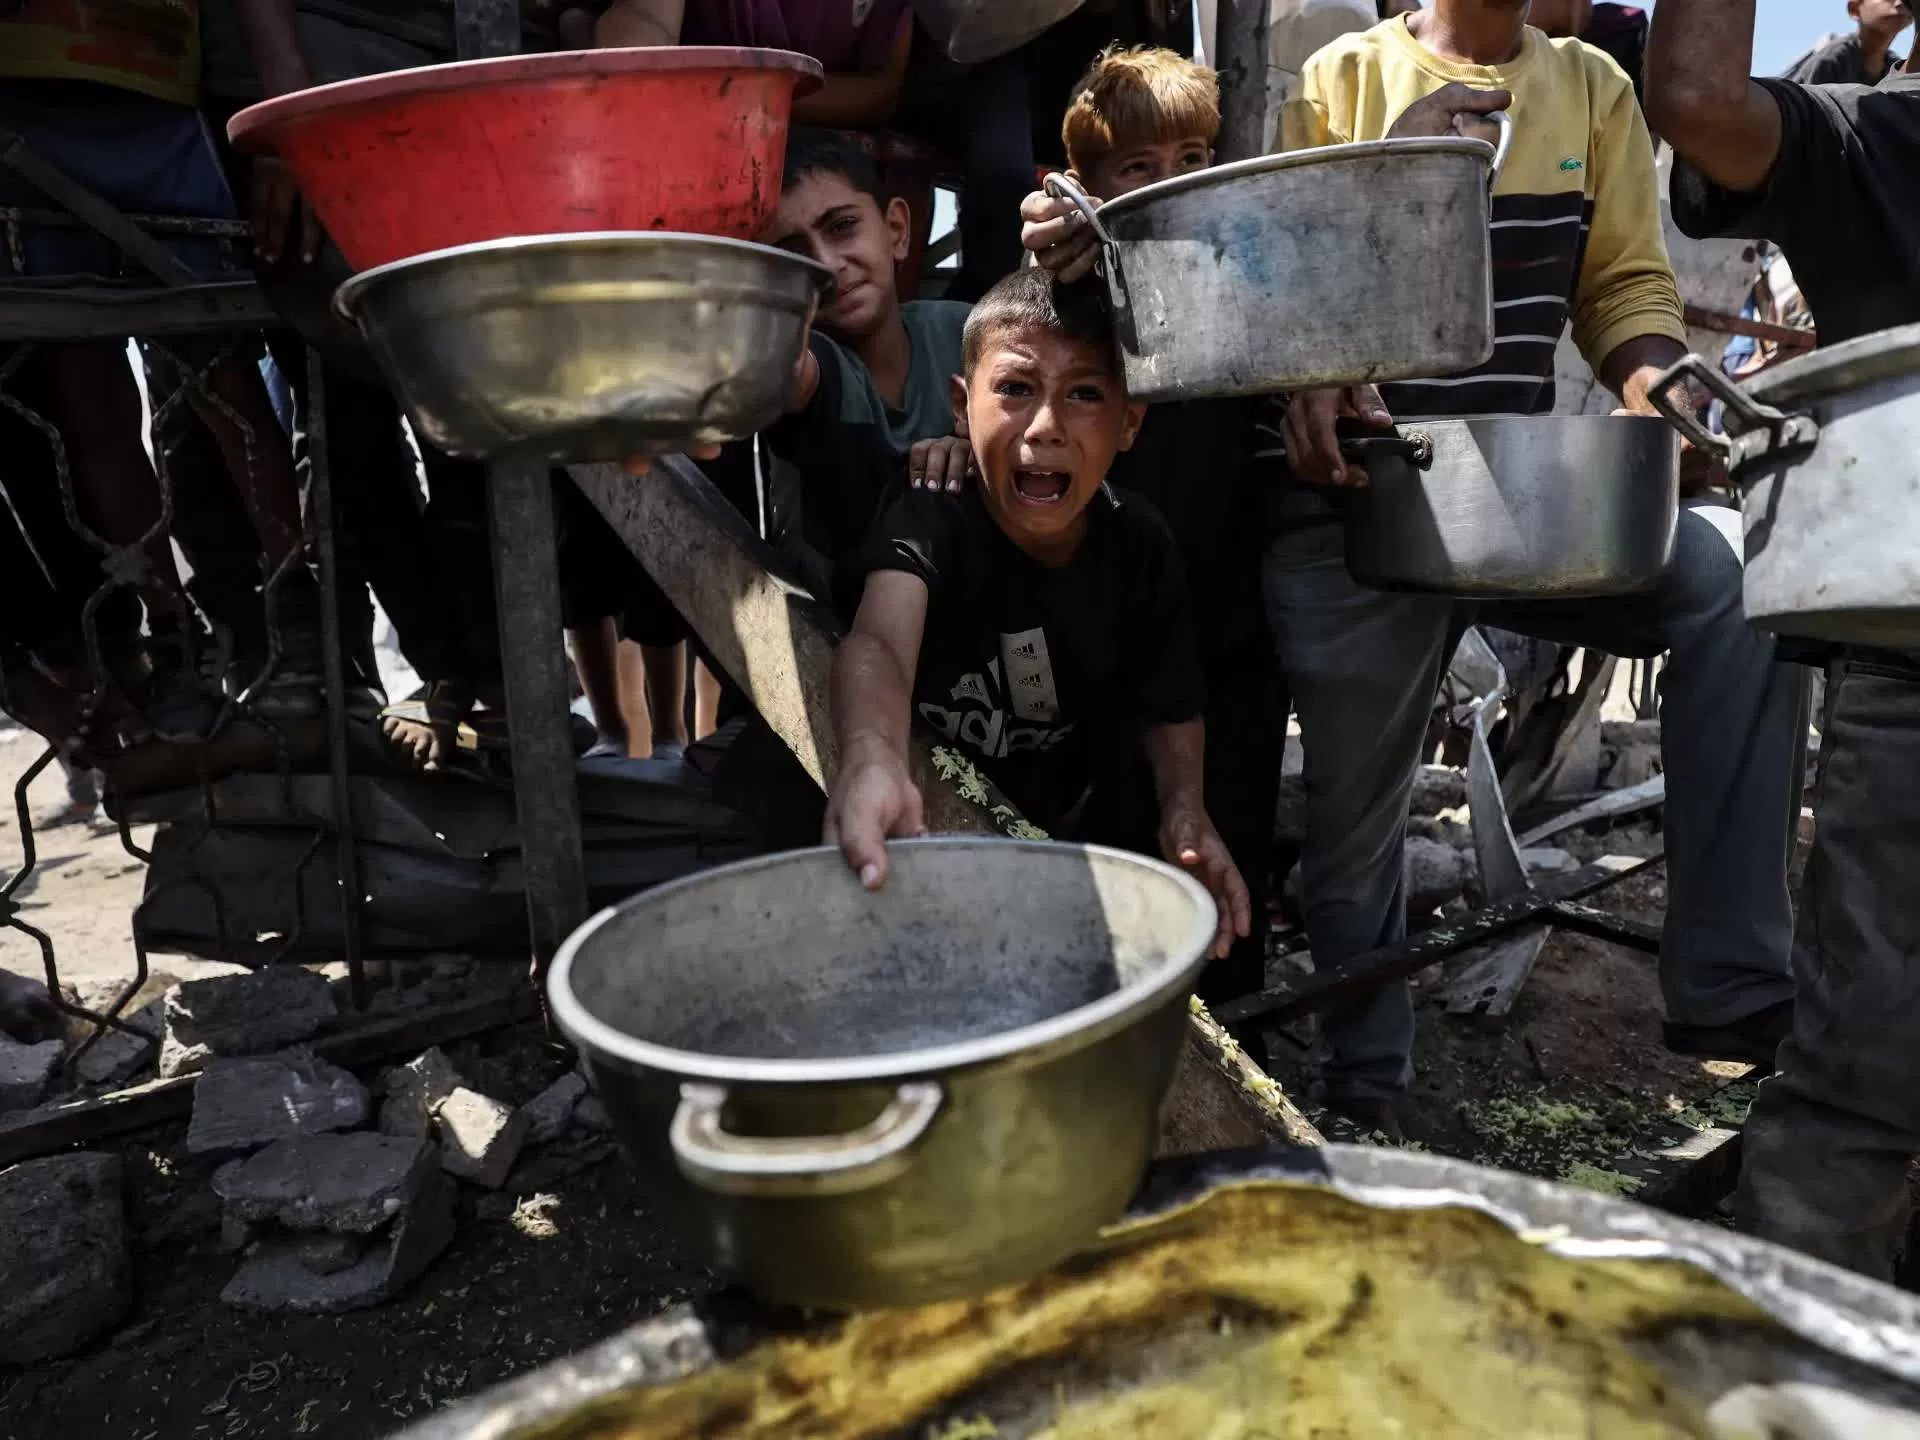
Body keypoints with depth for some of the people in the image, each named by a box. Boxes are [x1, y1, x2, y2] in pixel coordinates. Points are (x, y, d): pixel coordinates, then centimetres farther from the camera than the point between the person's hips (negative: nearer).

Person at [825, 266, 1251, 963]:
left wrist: (1185, 810, -18)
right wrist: (874, 758, -68)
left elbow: (1170, 706, 2)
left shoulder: (1140, 547, -11)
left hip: (1073, 839, 3)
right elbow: (879, 641, -46)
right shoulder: (931, 521, -24)